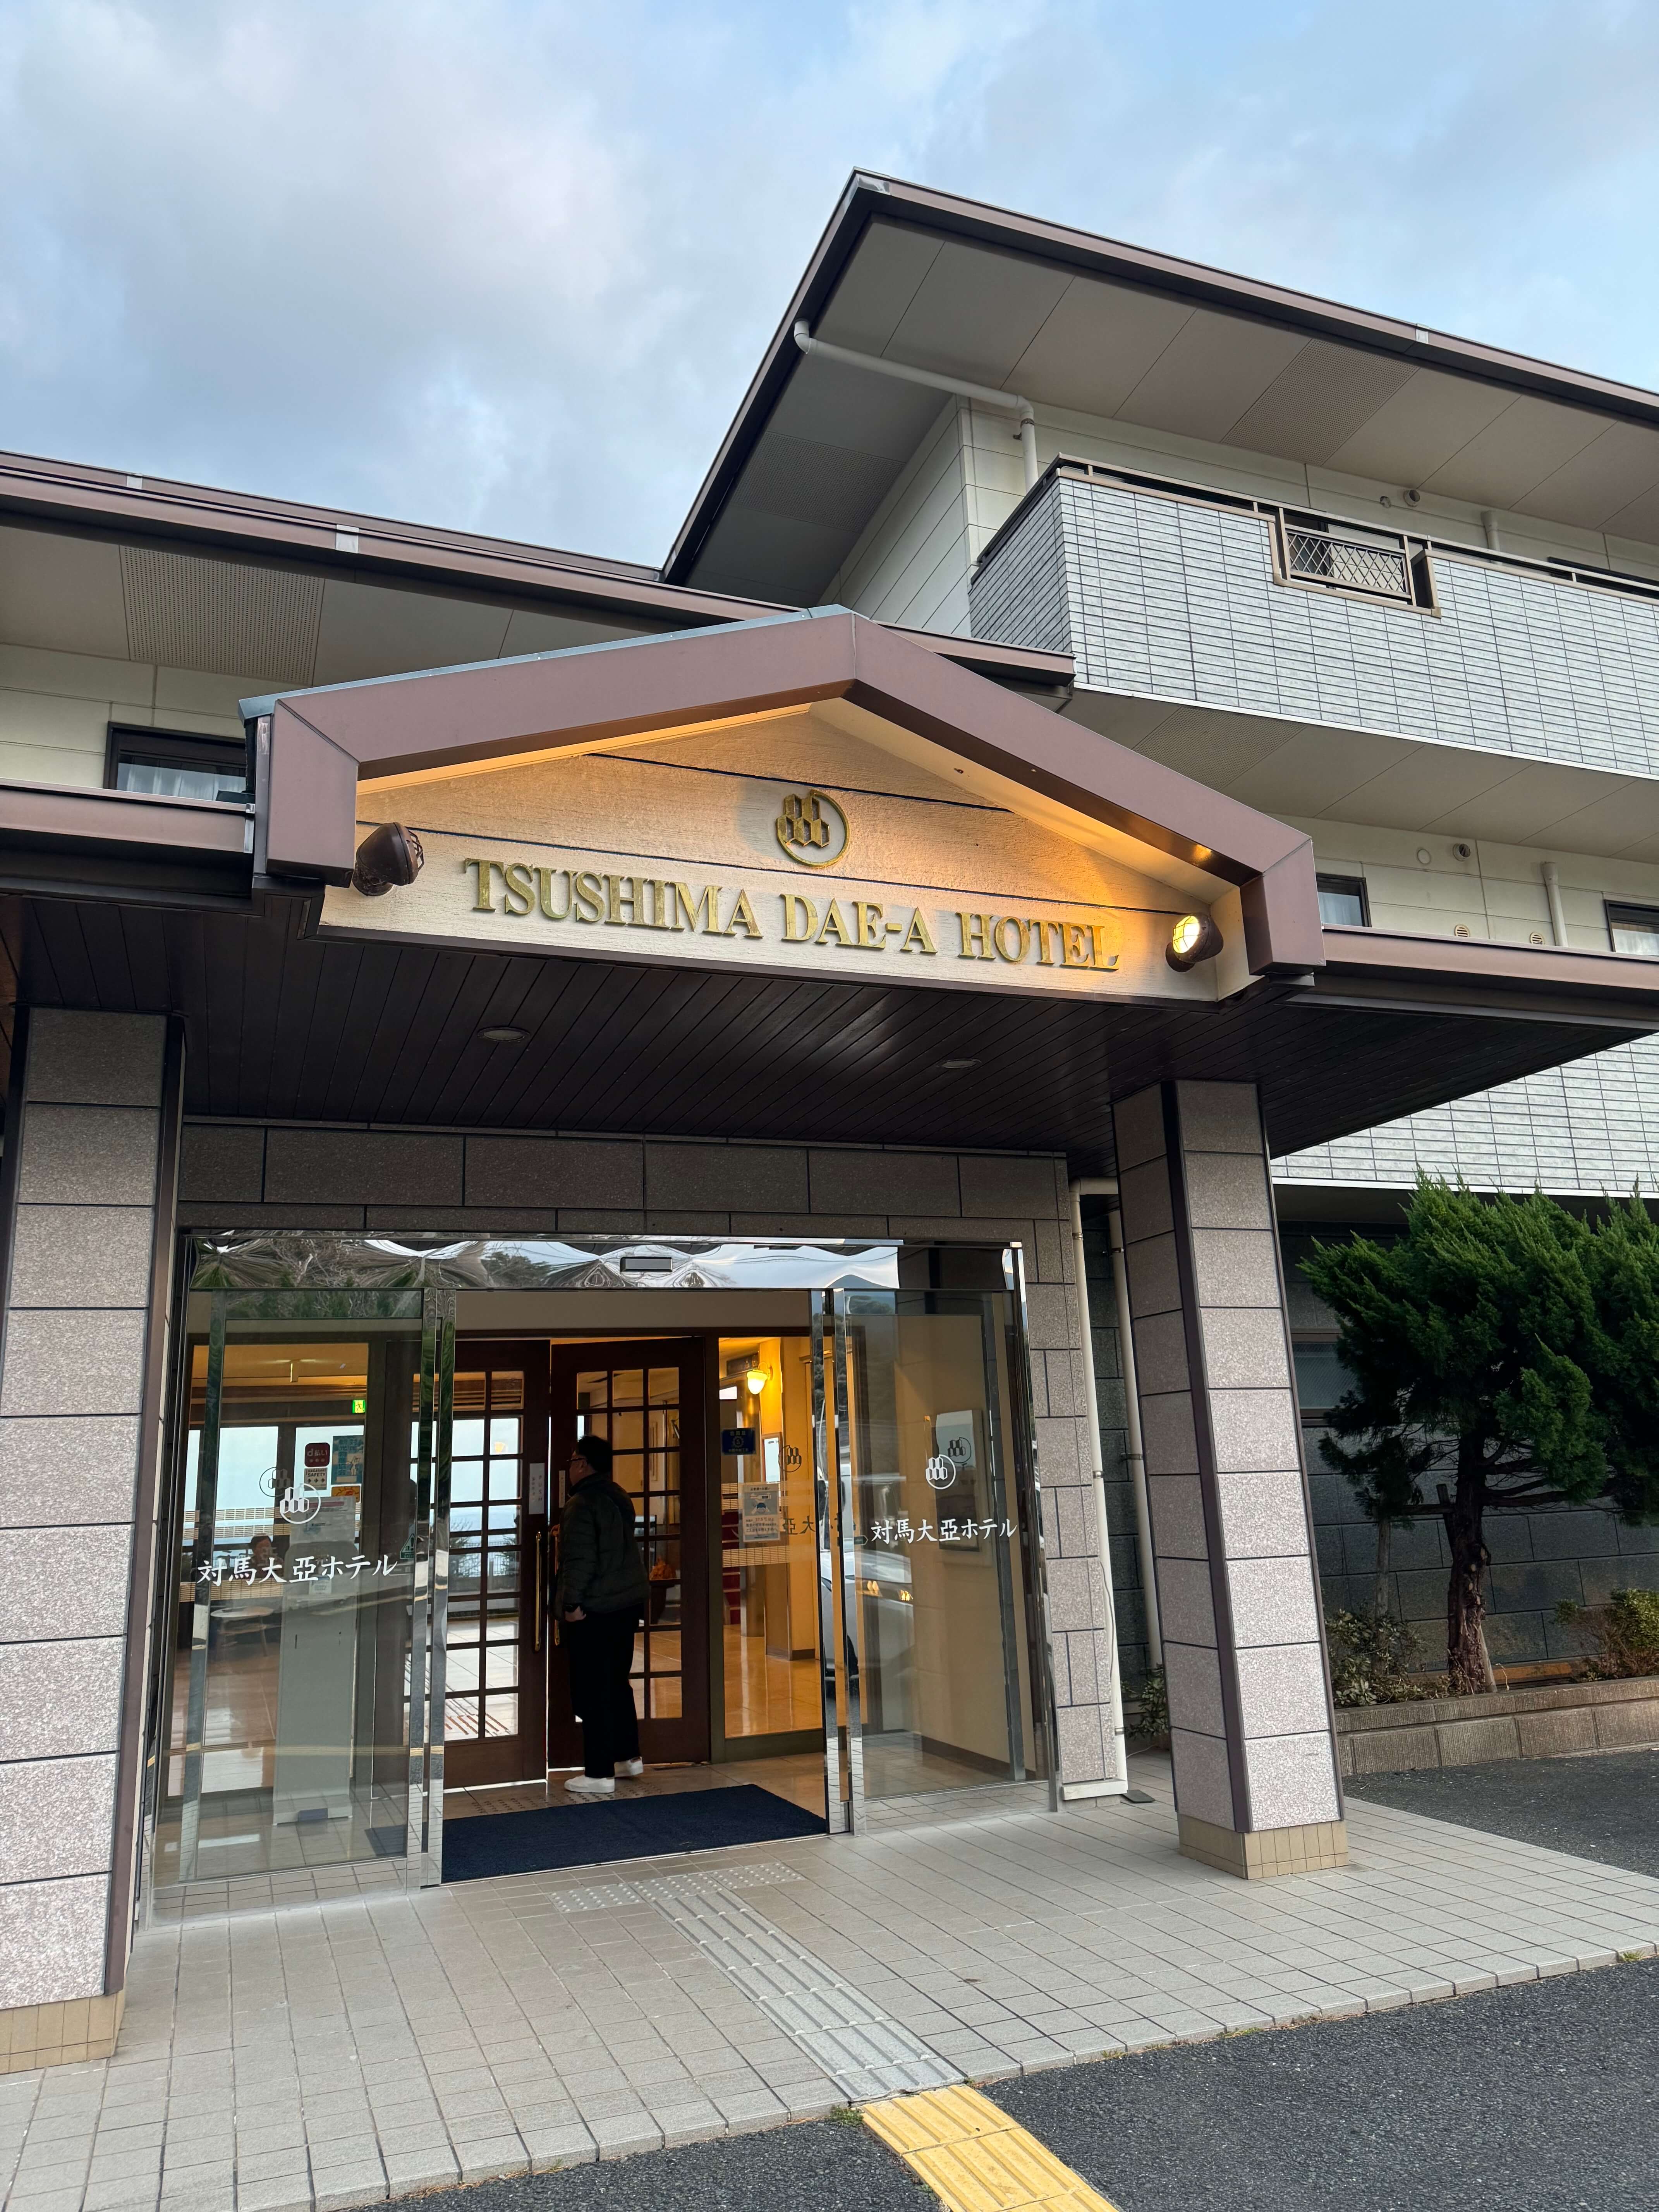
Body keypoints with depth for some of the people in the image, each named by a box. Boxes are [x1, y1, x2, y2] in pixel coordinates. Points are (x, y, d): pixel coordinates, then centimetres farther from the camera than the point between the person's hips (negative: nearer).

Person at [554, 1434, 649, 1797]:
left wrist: (572, 1603, -16)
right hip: (628, 1602, 9)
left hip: (594, 1611, -9)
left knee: (592, 1693, -2)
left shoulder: (582, 1504, -16)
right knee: (618, 1684, 20)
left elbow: (579, 1559, -21)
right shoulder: (619, 1498, 11)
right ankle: (628, 1756, 28)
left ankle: (600, 1775, 2)